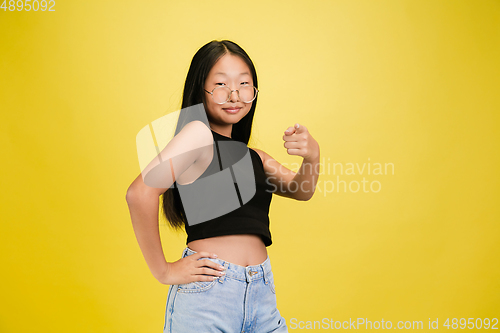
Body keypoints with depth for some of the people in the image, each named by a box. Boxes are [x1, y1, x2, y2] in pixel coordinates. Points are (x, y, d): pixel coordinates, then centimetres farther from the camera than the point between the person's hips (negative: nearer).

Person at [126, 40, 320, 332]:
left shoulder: (252, 156, 13)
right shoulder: (198, 134, -11)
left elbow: (301, 190, 6)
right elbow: (141, 192, -23)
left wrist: (312, 157, -15)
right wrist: (163, 271, -16)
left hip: (262, 293, 7)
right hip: (209, 293, -6)